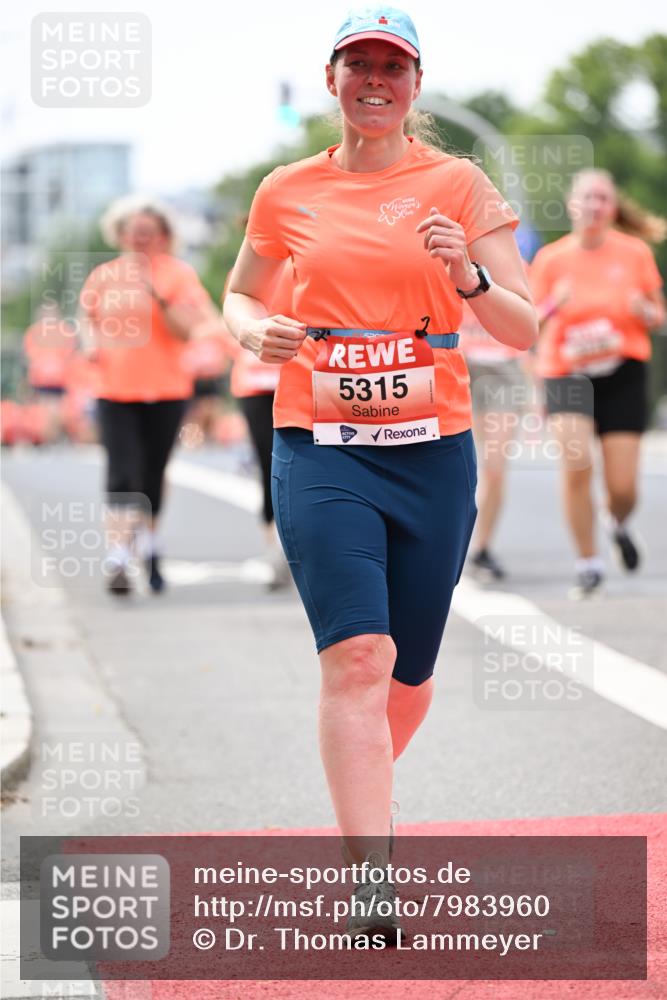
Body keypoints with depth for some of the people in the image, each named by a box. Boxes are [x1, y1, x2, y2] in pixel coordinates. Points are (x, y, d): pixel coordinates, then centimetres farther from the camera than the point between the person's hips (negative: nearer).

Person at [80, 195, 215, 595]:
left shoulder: (177, 274, -2)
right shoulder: (103, 276, 5)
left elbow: (187, 331, -11)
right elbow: (88, 316, 23)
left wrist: (158, 297, -23)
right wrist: (92, 343, 3)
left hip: (165, 390, 0)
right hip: (115, 389, 0)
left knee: (153, 475, 8)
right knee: (123, 475, -11)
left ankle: (149, 546, 30)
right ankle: (119, 560, -15)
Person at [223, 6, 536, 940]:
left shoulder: (459, 184, 4)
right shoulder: (287, 193, 7)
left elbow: (524, 331, 1)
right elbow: (239, 295, 22)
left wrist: (471, 279, -19)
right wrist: (256, 331, -1)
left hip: (433, 450, 1)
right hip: (320, 450, -1)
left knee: (408, 673, 10)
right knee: (357, 656, -18)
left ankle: (364, 799, 40)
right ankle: (374, 878, -19)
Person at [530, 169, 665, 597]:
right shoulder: (551, 259, 0)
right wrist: (552, 308, -15)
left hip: (623, 373, 1)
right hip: (566, 374, -1)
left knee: (623, 488, -4)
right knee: (576, 464, -23)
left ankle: (618, 523, 35)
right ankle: (588, 563, -5)